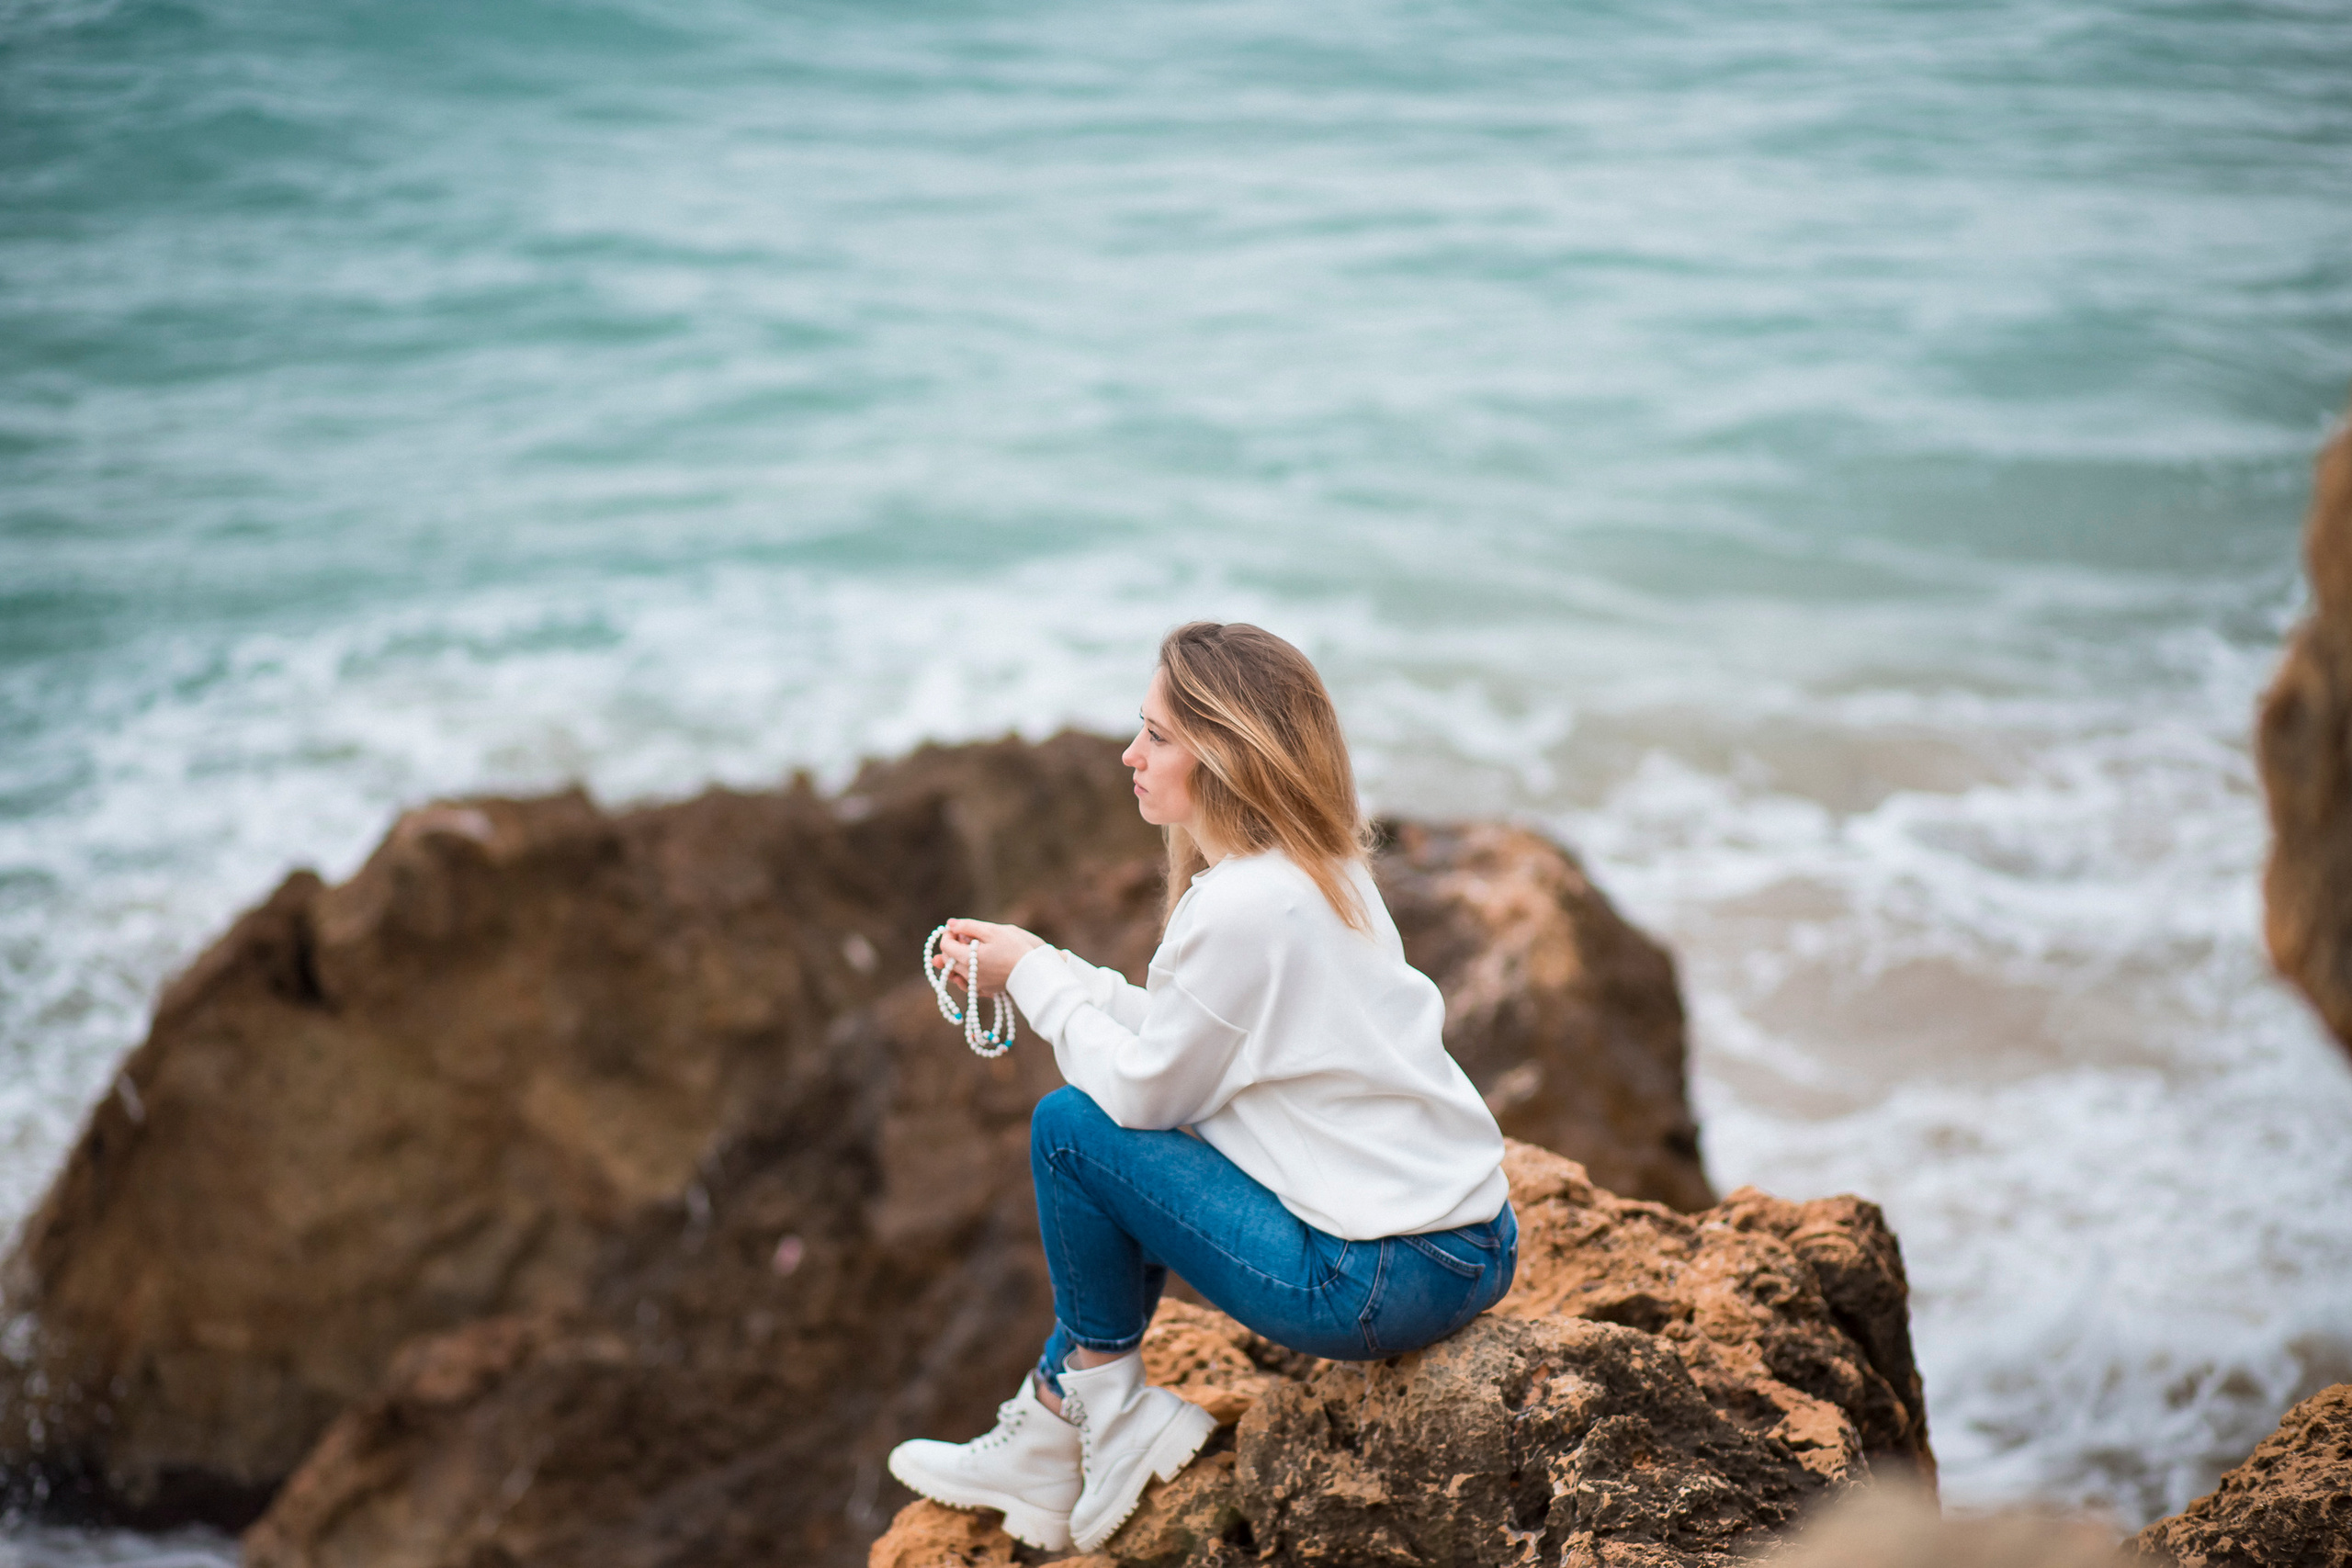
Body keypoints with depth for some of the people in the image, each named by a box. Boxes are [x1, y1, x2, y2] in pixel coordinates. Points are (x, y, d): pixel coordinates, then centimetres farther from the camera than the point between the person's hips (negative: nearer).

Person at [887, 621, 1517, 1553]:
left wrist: (1034, 978, 2)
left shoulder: (1241, 907, -20)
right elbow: (1179, 1038, 14)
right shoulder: (1325, 869, 8)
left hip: (1382, 1283, -10)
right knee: (1127, 1126, 20)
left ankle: (1107, 1407, 16)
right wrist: (1042, 964, 10)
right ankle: (1052, 1440, 25)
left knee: (1072, 1126, -2)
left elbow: (1143, 1086, -10)